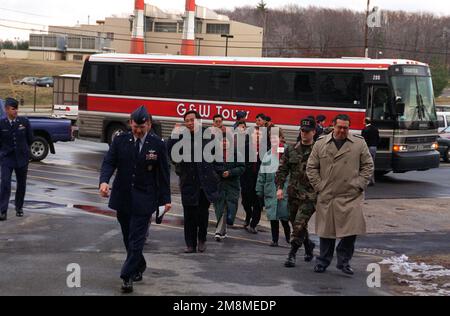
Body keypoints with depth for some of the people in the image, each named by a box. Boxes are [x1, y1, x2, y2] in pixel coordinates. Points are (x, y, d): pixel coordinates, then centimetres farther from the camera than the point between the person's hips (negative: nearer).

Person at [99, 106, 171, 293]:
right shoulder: (120, 141, 1)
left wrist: (166, 199, -1)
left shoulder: (157, 145, -4)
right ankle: (139, 267, 33)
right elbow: (109, 163, -3)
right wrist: (104, 181, -23)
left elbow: (163, 173, 0)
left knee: (136, 238, -8)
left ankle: (128, 276, -5)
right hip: (122, 196, 3)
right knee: (128, 237, 14)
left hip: (144, 199, -3)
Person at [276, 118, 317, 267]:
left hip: (310, 194, -5)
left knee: (300, 224, -14)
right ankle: (309, 245, 37)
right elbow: (282, 169, 10)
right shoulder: (291, 150, 9)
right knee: (296, 224, 14)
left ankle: (292, 255, -6)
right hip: (293, 193, 5)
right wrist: (280, 187, -1)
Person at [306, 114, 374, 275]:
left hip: (351, 197, -1)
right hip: (326, 196, 1)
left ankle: (344, 260, 11)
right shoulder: (321, 144, 6)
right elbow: (311, 167, 9)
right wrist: (319, 186, 1)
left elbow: (368, 166, 8)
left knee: (351, 230, -8)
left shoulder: (359, 143, 5)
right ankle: (323, 262, 21)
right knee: (326, 231, 7)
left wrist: (359, 185, -1)